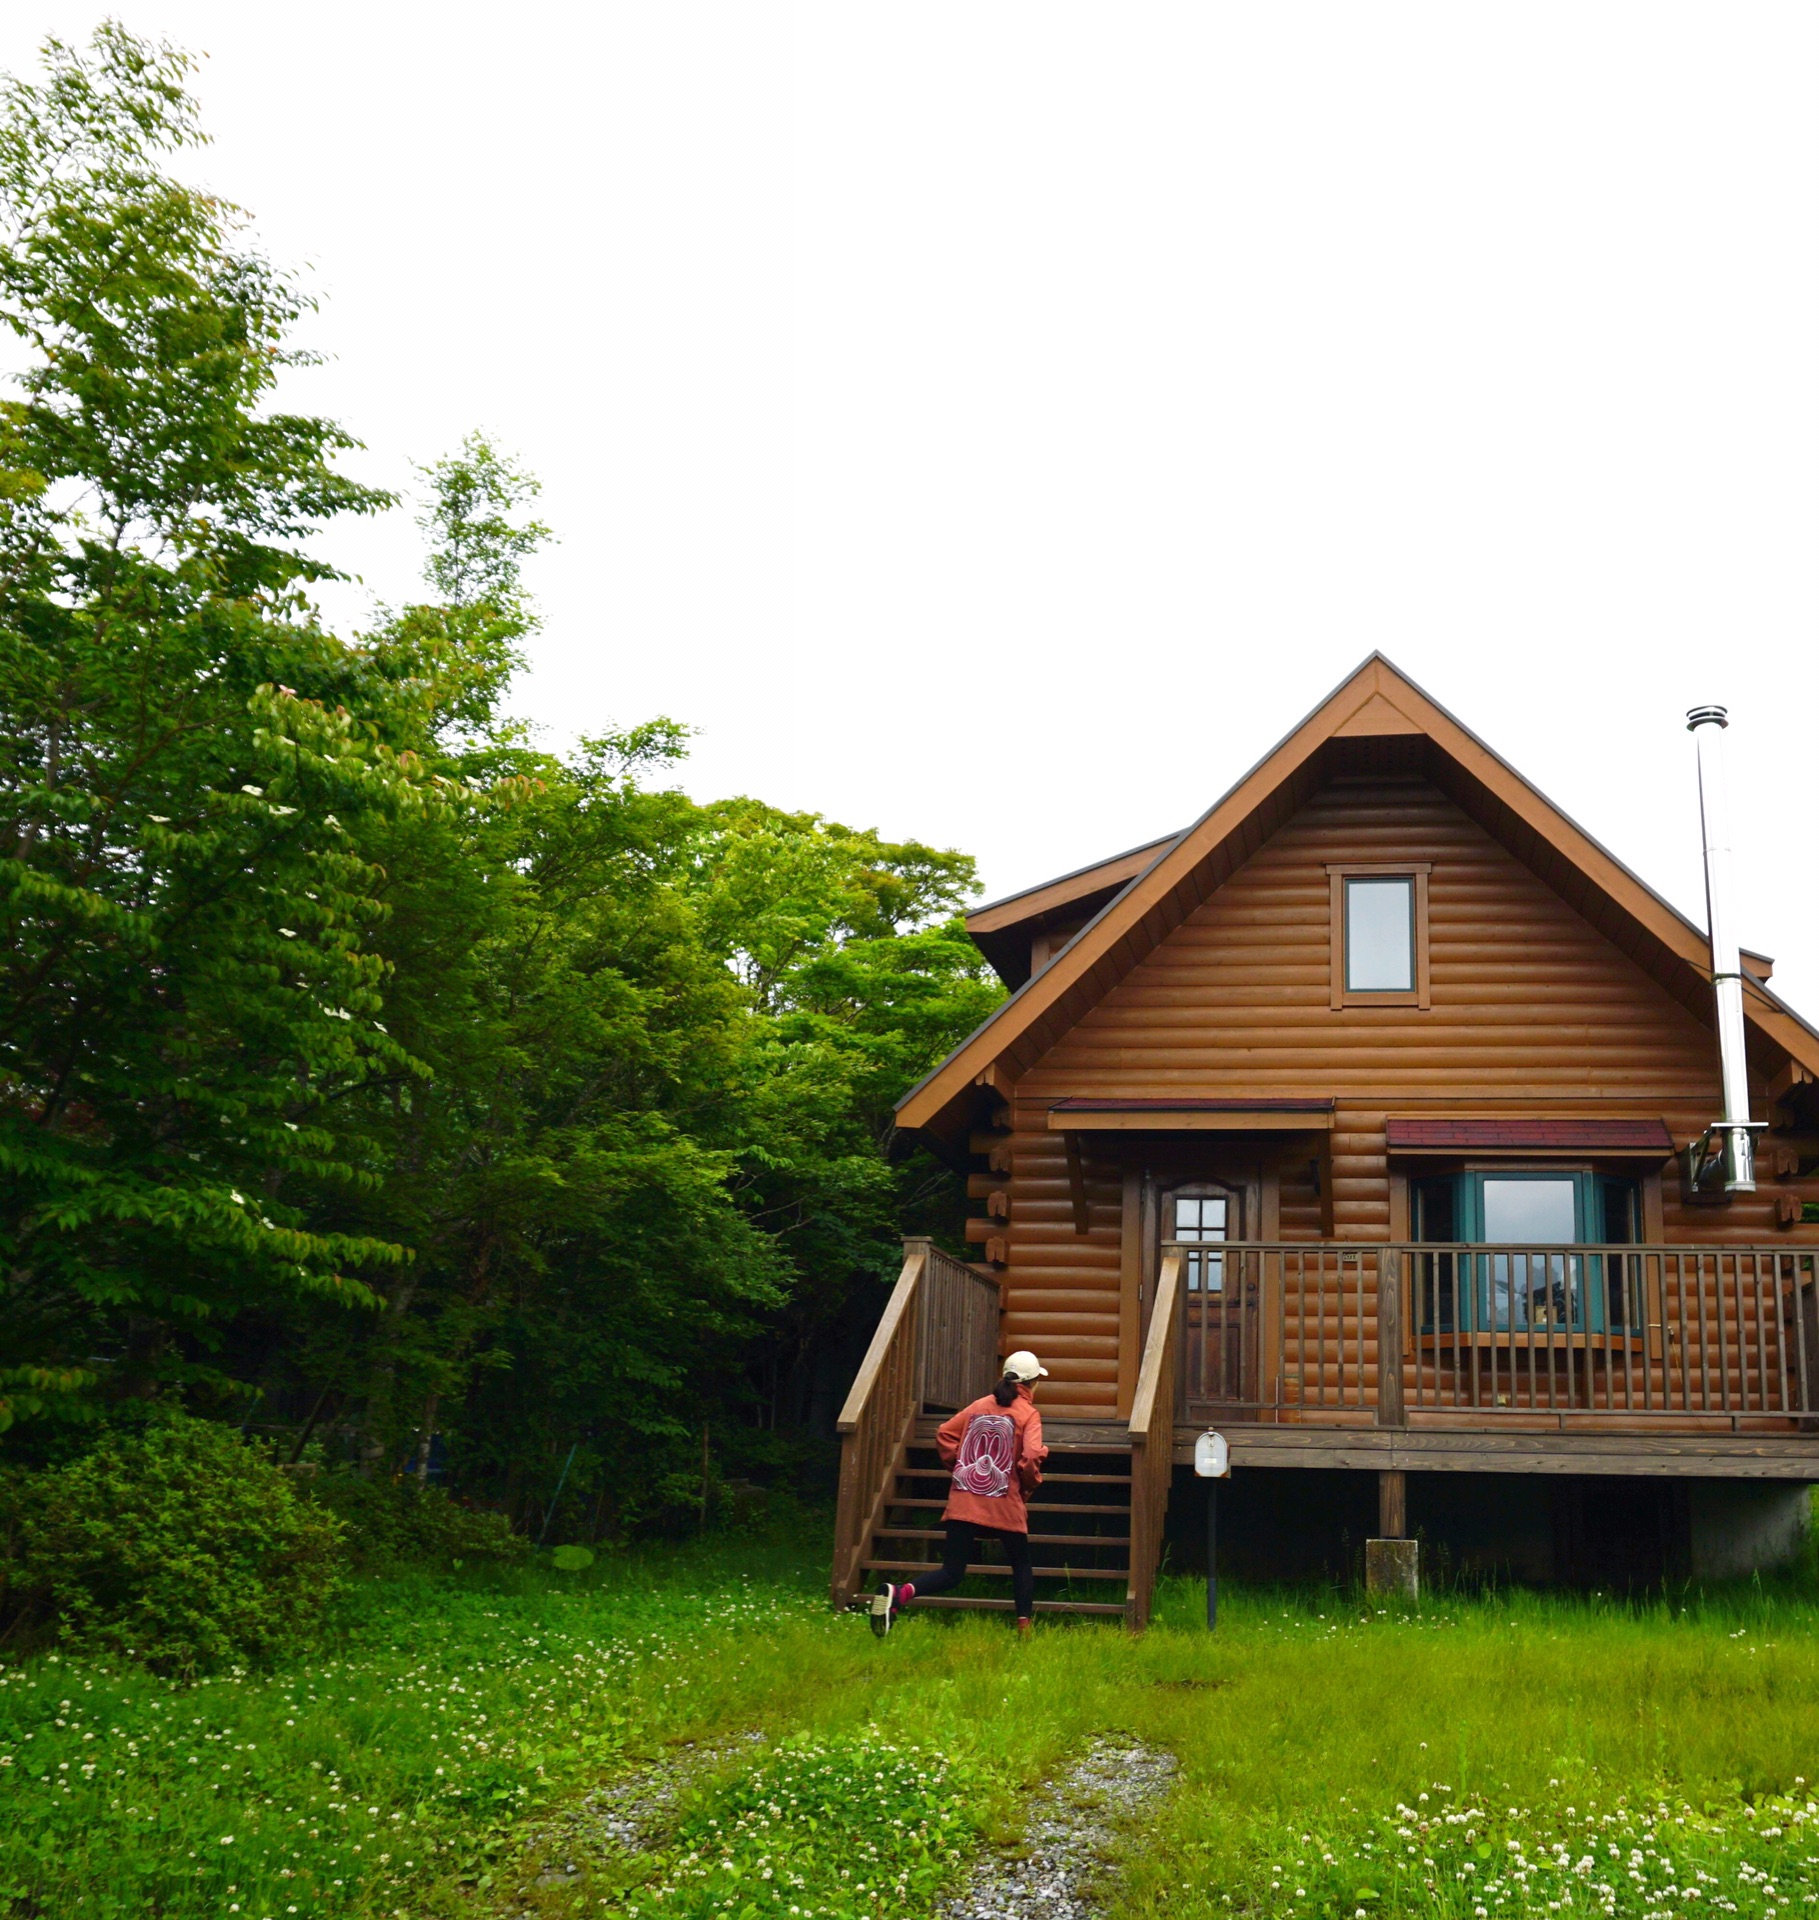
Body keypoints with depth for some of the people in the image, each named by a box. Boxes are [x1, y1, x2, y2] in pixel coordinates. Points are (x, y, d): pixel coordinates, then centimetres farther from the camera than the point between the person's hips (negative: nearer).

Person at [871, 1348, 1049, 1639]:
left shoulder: (980, 1405, 11)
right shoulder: (1029, 1414, -2)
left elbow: (945, 1435, 8)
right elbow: (1031, 1456, -15)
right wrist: (1031, 1484, 3)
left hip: (963, 1503, 4)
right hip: (1005, 1505, -3)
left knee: (952, 1572, 1)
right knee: (1021, 1564, 20)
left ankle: (899, 1593, -24)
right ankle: (1024, 1627, 14)